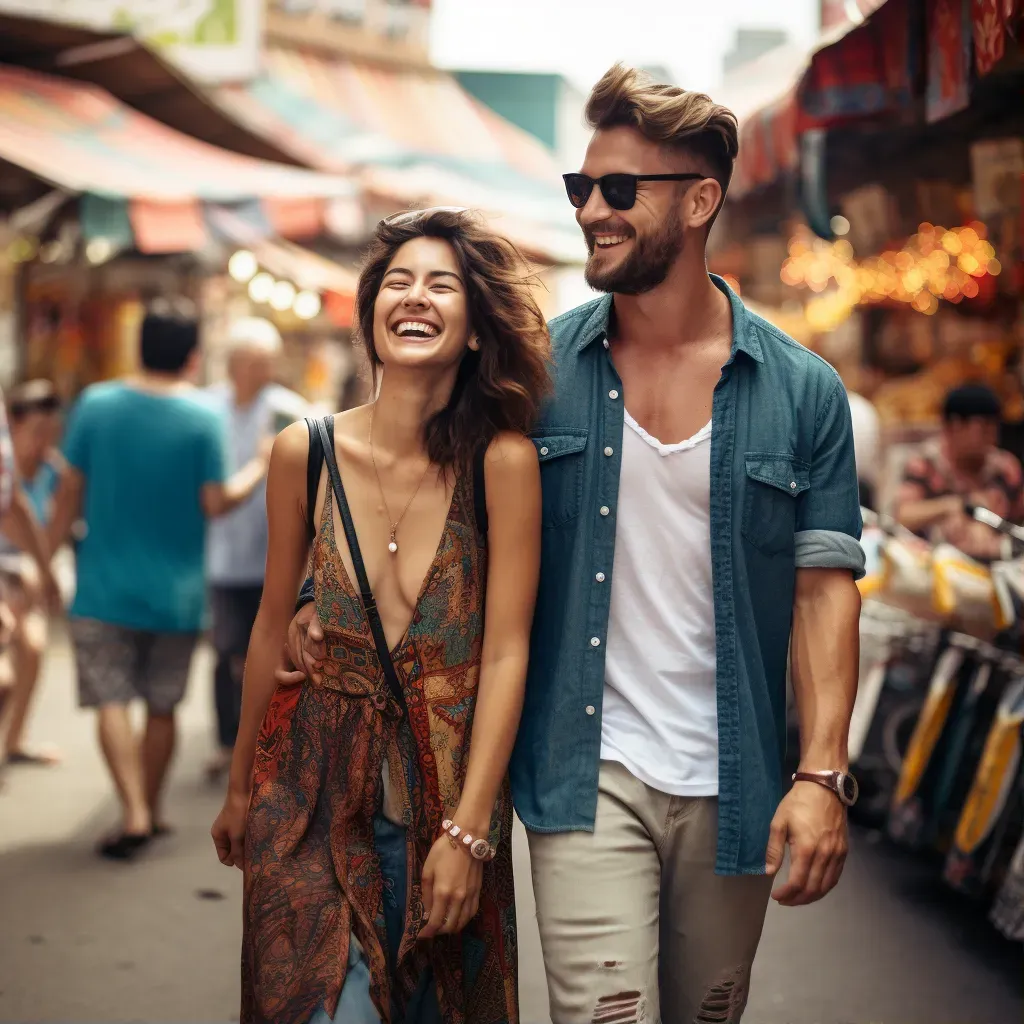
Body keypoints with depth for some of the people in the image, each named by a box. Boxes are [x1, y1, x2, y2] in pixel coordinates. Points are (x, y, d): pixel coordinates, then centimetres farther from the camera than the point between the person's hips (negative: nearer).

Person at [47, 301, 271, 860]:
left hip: (105, 586, 0)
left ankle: (134, 813, -12)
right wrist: (259, 468, 7)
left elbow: (71, 493, -1)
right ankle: (151, 810, 23)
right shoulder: (203, 418, -9)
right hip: (175, 592, 0)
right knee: (162, 707, 13)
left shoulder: (95, 404, -4)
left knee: (111, 702, 1)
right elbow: (215, 502, -9)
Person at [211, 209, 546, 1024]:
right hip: (316, 792, 1)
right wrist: (241, 789, 14)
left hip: (450, 783, -1)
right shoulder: (306, 453, -5)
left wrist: (467, 830, -14)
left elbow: (506, 654, -12)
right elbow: (274, 627, 6)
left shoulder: (501, 461, -13)